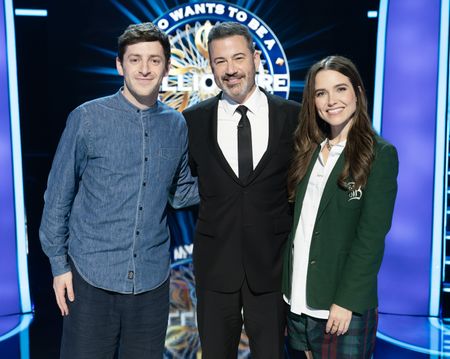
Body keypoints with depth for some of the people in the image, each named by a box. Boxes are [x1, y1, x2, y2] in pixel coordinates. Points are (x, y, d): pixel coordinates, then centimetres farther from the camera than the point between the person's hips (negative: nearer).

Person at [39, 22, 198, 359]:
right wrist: (58, 263, -1)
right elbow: (58, 195, 0)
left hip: (152, 278, 3)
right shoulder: (88, 118, -6)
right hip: (92, 276, -3)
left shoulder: (177, 125, 4)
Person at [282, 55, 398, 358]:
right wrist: (289, 288, 2)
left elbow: (372, 235, -13)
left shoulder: (380, 153, -8)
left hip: (344, 304, -5)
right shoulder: (309, 150, 7)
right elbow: (297, 221, 6)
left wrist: (347, 300, -17)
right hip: (300, 299, 5)